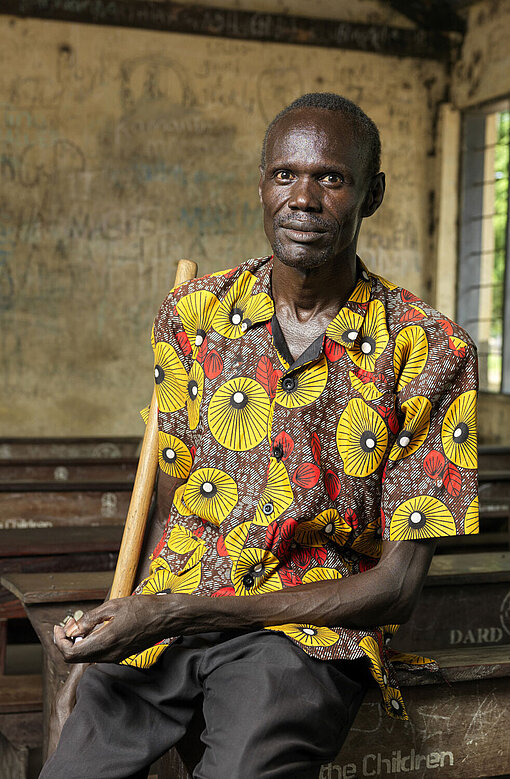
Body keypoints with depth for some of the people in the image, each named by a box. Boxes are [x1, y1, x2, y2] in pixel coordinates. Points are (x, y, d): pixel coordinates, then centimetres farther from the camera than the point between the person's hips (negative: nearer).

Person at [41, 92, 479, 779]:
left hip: (310, 631, -3)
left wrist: (179, 612, -15)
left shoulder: (429, 353, -6)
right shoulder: (193, 313, 5)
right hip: (162, 622, 3)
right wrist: (106, 647, -5)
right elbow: (172, 499, 11)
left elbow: (397, 584, -8)